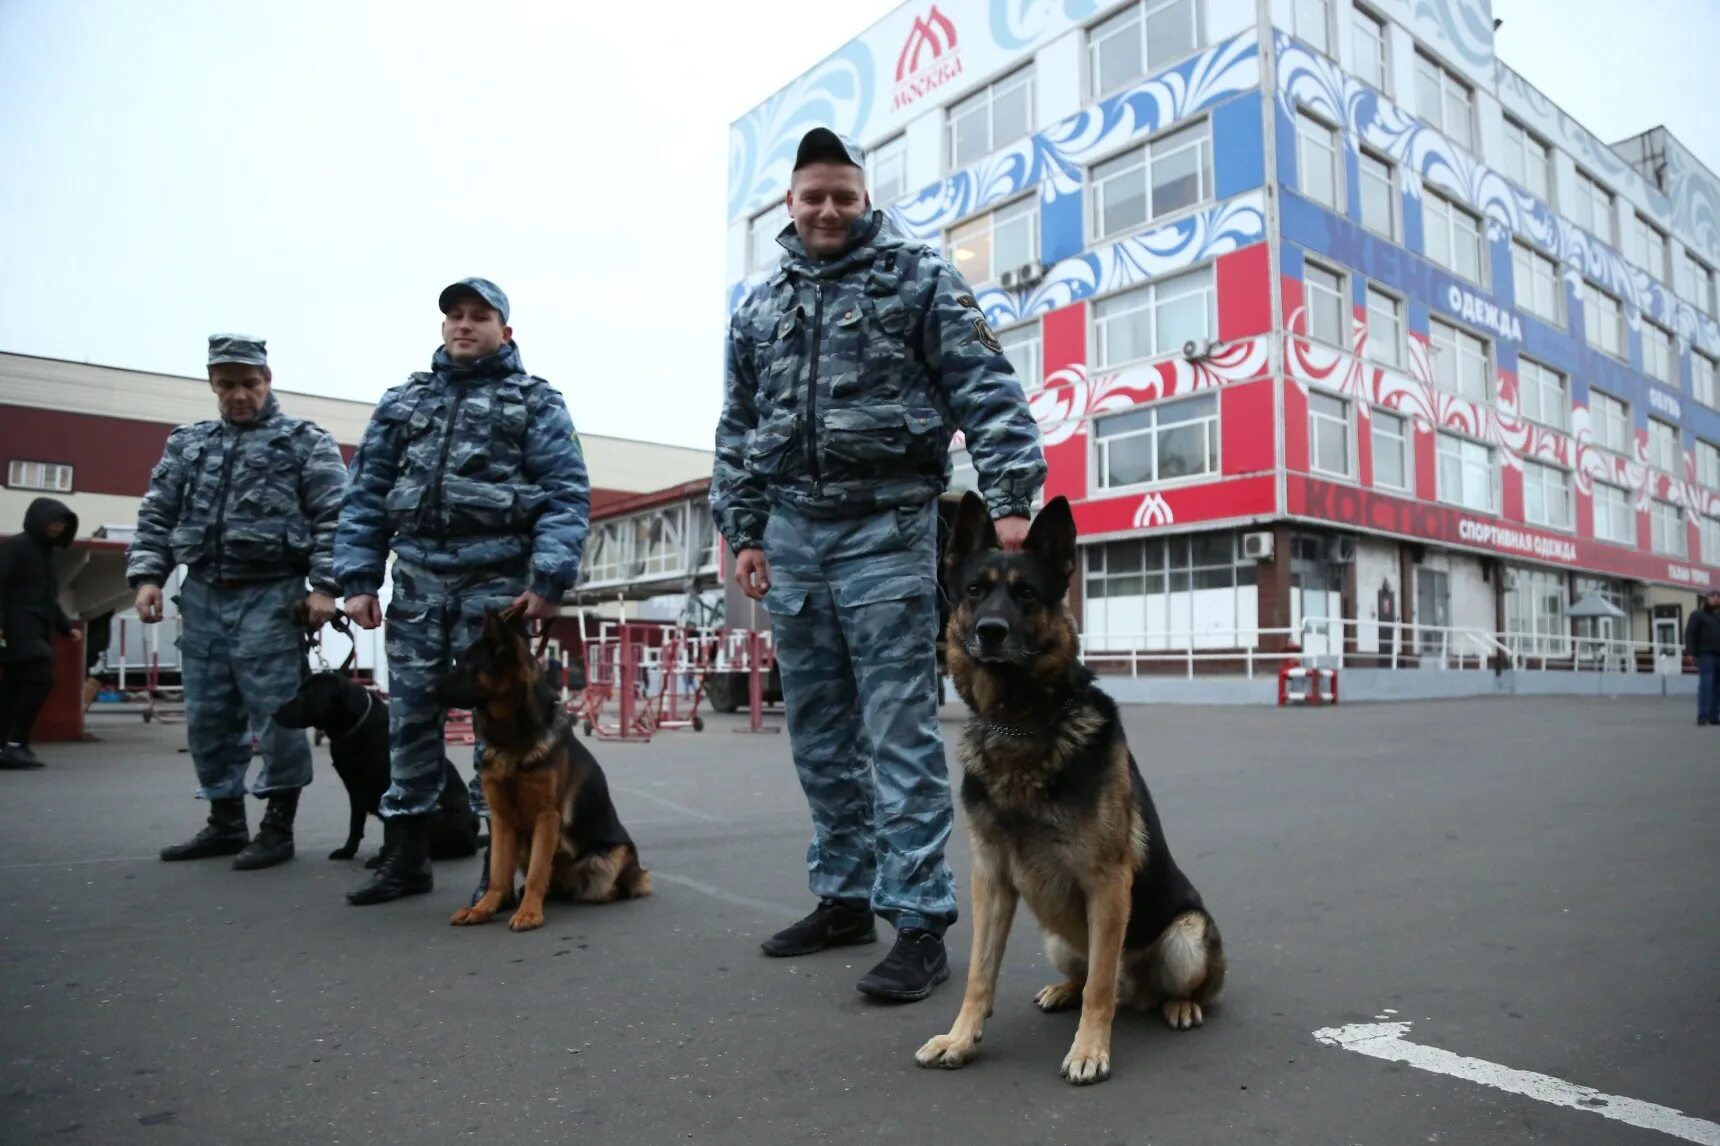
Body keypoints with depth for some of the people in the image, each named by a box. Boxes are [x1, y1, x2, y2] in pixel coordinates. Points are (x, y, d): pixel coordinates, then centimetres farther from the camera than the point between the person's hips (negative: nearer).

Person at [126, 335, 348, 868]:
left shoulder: (306, 441, 2)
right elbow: (156, 515, 17)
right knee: (208, 717, 10)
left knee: (276, 713, -5)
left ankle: (278, 826, 5)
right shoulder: (187, 443, 18)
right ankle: (225, 822, 22)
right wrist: (147, 574, 3)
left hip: (271, 597, -5)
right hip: (202, 596, 6)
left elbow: (335, 518, -5)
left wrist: (324, 585, -14)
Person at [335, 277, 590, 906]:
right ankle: (405, 856, 19)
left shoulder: (536, 402, 6)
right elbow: (365, 493, 14)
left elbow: (567, 495, -4)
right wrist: (358, 578, 3)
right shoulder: (403, 400, 18)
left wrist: (549, 578, -15)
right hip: (416, 578, 4)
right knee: (409, 714, 7)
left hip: (496, 580, -4)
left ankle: (500, 863, 8)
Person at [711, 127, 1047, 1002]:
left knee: (900, 733, -7)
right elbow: (737, 432, 19)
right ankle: (844, 896, 24)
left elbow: (985, 391, -5)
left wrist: (1010, 497, -16)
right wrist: (742, 528, 10)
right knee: (818, 734, 11)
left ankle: (919, 920, 0)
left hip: (886, 531, -5)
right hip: (791, 535, 6)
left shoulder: (918, 279, 4)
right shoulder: (759, 308, 18)